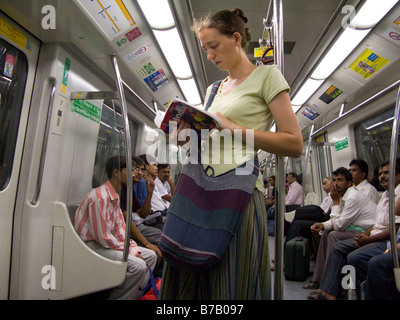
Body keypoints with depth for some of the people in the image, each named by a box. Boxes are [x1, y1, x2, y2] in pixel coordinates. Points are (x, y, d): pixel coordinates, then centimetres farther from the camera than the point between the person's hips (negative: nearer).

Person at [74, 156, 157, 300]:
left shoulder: (115, 196, 11)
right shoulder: (100, 196, -21)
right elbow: (102, 236, -23)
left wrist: (133, 249, 0)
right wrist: (128, 252, -14)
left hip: (109, 242, 10)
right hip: (92, 245, -10)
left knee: (151, 255, 3)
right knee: (138, 265, -25)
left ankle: (136, 293, 8)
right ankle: (116, 297, -5)